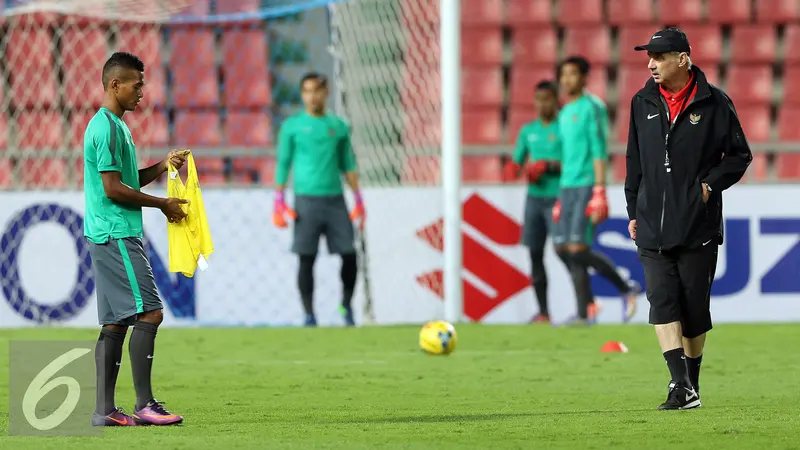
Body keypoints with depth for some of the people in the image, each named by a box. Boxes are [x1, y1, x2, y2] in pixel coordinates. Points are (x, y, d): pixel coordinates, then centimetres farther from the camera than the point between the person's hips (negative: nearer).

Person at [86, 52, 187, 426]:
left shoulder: (115, 125, 18)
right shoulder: (106, 128, -14)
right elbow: (114, 189, -18)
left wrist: (163, 165, 11)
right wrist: (163, 205, -9)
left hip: (109, 237, 10)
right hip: (117, 236, -10)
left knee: (116, 322, 8)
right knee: (149, 312, -12)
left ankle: (105, 410, 7)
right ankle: (144, 405, -12)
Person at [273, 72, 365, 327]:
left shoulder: (338, 126, 11)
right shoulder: (292, 126, 5)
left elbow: (348, 165, 17)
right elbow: (283, 163, 6)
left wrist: (358, 198, 12)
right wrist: (279, 199, -1)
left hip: (335, 199, 2)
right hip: (306, 199, -2)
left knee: (349, 254, -4)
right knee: (306, 259, -3)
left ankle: (346, 306, 15)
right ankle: (309, 316, 3)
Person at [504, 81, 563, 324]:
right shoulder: (528, 131, 15)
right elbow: (517, 161, 19)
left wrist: (551, 165, -19)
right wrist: (512, 168, -3)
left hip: (557, 197, -6)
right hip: (534, 197, 6)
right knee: (535, 253, 3)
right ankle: (543, 312, 8)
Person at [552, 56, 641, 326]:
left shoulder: (591, 107, -7)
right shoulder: (564, 114, 18)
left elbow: (599, 151, -12)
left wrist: (599, 190, -18)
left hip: (586, 185, -8)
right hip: (568, 187, 8)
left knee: (577, 248, -14)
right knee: (562, 248, 3)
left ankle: (626, 288, 0)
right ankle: (586, 309, 9)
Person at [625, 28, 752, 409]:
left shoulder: (714, 103, -2)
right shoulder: (643, 103, 9)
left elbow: (740, 155, 5)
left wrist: (712, 184, -9)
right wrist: (634, 212, 14)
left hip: (698, 227, -2)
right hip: (652, 227, 2)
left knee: (694, 307, 4)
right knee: (662, 303, -12)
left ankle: (691, 382, 19)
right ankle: (682, 387, -17)